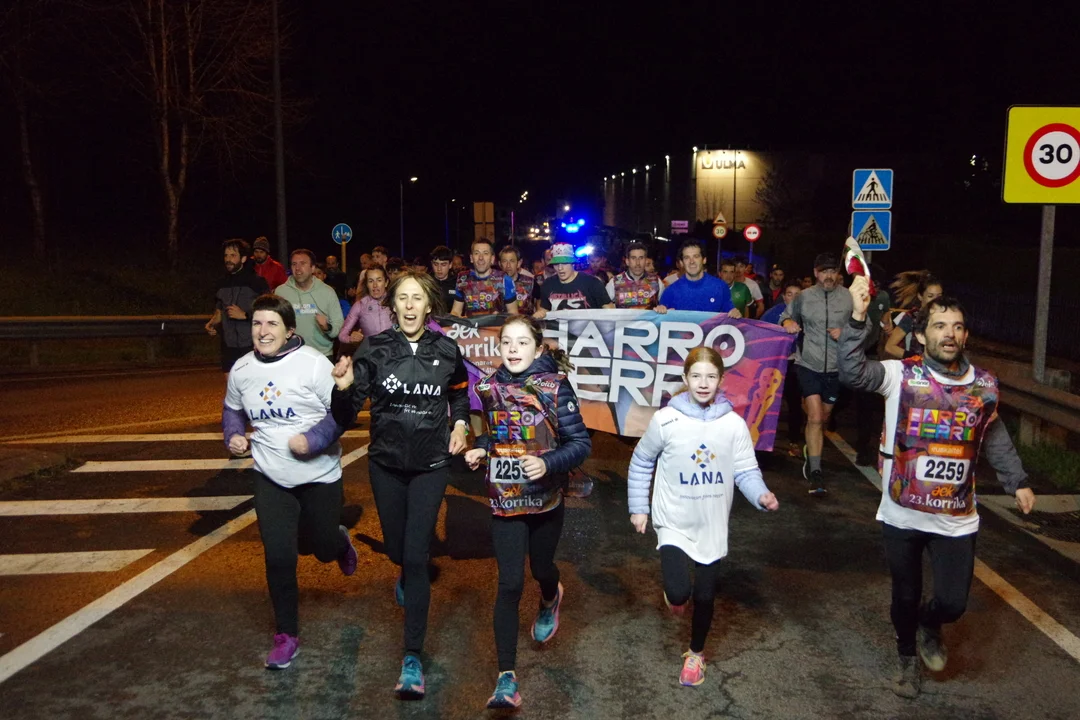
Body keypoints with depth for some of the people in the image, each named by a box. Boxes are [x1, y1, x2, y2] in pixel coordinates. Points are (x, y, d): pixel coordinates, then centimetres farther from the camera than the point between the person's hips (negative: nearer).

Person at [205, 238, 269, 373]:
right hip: (229, 347, 5)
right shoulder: (223, 284, 12)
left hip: (252, 347, -5)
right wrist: (211, 323, 2)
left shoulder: (257, 282, -6)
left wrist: (244, 315, -16)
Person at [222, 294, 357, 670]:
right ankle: (286, 635, 18)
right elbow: (232, 409, 18)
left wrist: (313, 439, -26)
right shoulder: (241, 370, 0)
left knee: (322, 547, 13)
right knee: (278, 559, -1)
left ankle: (339, 541, 53)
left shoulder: (313, 363, -16)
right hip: (271, 478, 3)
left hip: (319, 475, -2)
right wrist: (233, 435, -1)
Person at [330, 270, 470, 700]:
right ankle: (408, 577, 57)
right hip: (386, 463, 1)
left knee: (416, 556, -6)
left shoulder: (446, 350, -6)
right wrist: (344, 388, -32)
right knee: (396, 549, 17)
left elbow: (459, 393, 16)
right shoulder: (373, 349, -10)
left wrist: (459, 424, 0)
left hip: (431, 464, -1)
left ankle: (413, 657, 3)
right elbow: (345, 416, -12)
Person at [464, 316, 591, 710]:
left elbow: (581, 443, -14)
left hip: (545, 498, -1)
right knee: (510, 584, -4)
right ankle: (507, 677, 3)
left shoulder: (555, 387, -14)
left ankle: (550, 599, 58)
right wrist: (480, 449, -4)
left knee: (540, 568, 20)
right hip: (504, 500, 2)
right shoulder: (490, 386, -2)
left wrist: (547, 463, -30)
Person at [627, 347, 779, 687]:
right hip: (674, 523, -2)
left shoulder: (734, 424, -9)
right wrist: (638, 508, 2)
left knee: (705, 596, 13)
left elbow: (746, 471, -5)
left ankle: (696, 653, 42)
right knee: (679, 592, -17)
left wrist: (762, 496, -25)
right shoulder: (666, 420, -12)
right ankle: (675, 593, 23)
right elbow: (641, 464, 1)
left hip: (713, 526, 2)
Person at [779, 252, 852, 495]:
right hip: (809, 364, -1)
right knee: (814, 417, -12)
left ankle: (810, 450, 47)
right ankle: (815, 471, -6)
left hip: (835, 366, 1)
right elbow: (787, 316, 13)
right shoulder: (804, 296, -1)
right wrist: (787, 322, -10)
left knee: (823, 417, 18)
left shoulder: (850, 297, -5)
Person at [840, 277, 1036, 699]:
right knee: (905, 597, 15)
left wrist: (1017, 481, 14)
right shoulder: (901, 375, -12)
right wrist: (857, 317, -36)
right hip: (902, 515, -2)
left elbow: (993, 437, 15)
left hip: (957, 519, 2)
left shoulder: (984, 384, 0)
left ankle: (929, 627, 40)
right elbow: (852, 373, -28)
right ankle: (907, 658, 43)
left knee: (953, 603, 3)